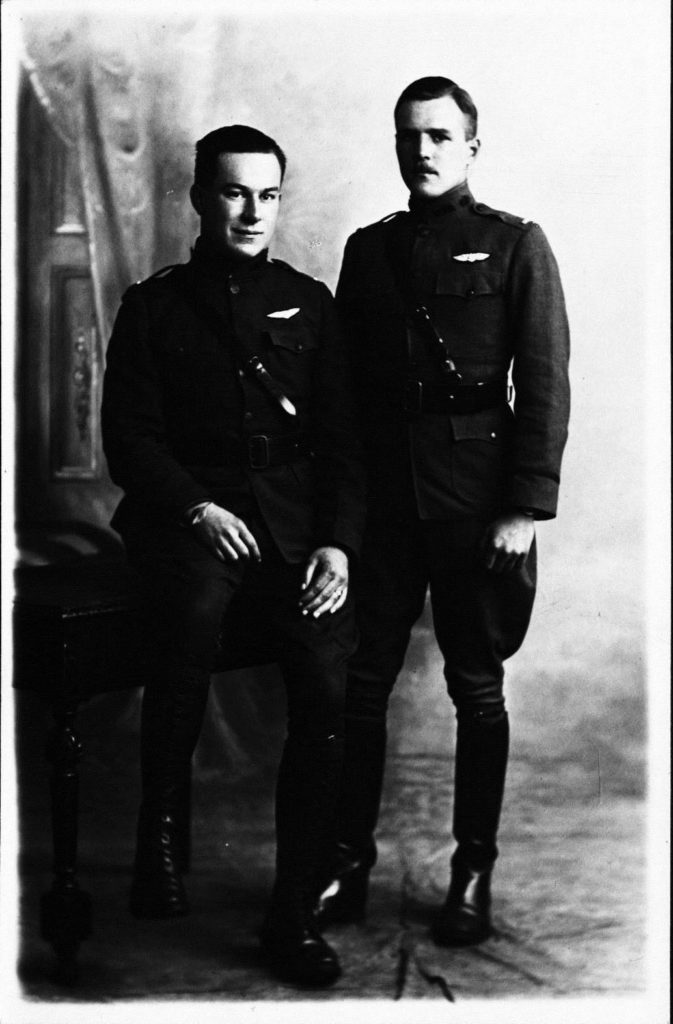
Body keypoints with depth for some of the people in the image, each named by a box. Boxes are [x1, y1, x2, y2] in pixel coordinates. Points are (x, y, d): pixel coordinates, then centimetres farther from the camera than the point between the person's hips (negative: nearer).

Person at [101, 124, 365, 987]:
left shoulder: (308, 303, 16)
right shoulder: (155, 306, 10)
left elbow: (341, 437, 11)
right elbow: (127, 438, 3)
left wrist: (337, 543, -4)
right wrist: (197, 509, -14)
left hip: (295, 516, 2)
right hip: (188, 513, -2)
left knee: (329, 692, -19)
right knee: (196, 609, -36)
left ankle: (293, 915, -7)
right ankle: (160, 831, -17)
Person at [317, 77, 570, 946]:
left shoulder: (515, 246, 2)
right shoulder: (369, 250, 13)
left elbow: (544, 386, -3)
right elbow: (344, 384, 13)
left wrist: (525, 507, -11)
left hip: (475, 499, -3)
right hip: (383, 492, 3)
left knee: (476, 687, 5)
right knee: (361, 681, 3)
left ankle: (473, 874, 15)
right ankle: (347, 861, 15)